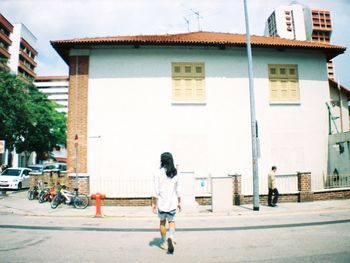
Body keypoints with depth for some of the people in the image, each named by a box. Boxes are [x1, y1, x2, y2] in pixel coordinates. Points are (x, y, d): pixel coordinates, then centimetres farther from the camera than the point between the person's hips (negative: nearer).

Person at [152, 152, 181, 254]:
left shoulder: (158, 173, -9)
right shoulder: (175, 173, 1)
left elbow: (156, 190, -9)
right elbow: (178, 189, 6)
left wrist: (154, 203, -3)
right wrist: (179, 202, 16)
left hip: (161, 202, -2)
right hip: (172, 202, 2)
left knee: (162, 222, 16)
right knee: (171, 221, 14)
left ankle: (164, 243, 25)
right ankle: (171, 237, -12)